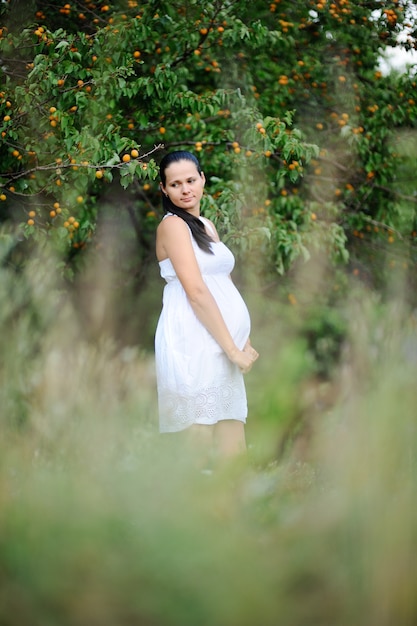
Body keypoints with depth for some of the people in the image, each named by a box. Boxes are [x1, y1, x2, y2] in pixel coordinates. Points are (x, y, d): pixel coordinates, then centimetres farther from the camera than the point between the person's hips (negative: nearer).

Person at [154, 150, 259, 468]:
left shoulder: (207, 226, 19)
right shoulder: (173, 225, -7)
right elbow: (196, 292, -14)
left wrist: (244, 343, 5)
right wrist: (232, 349, -15)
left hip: (221, 346, 8)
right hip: (195, 345, -8)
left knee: (234, 452, 6)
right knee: (203, 443, -8)